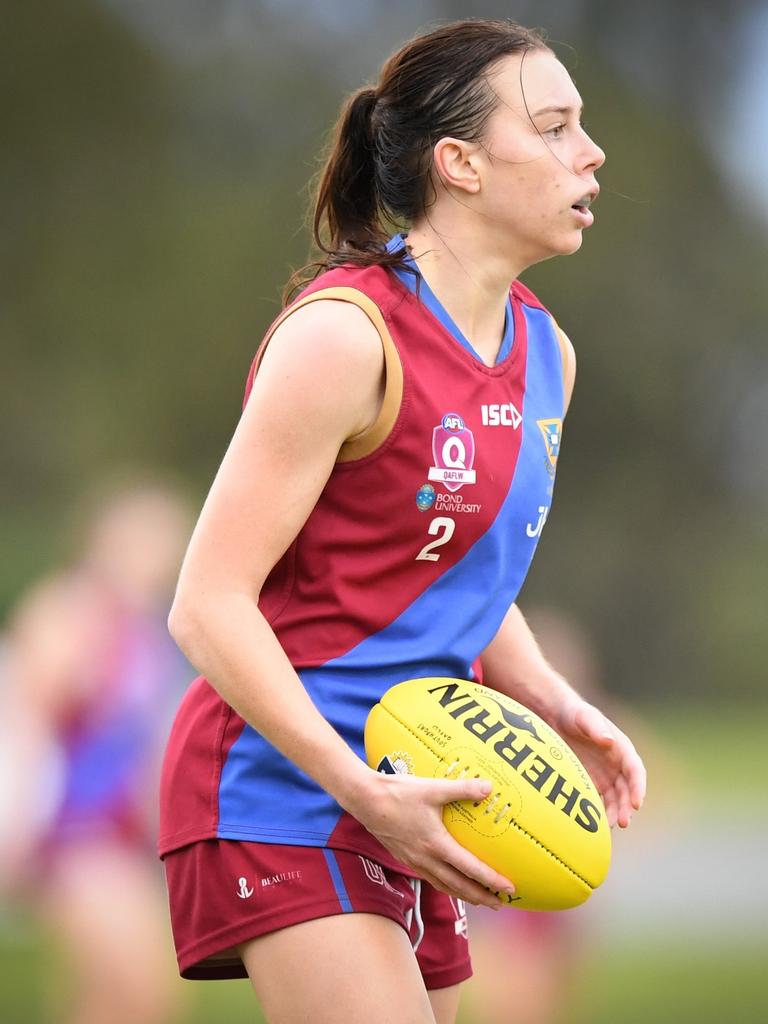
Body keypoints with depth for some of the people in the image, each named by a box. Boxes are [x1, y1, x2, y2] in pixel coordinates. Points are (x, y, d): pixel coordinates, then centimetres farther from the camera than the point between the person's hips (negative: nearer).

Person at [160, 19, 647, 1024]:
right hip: (281, 788, -8)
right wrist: (362, 790, -23)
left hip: (403, 806, 8)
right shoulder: (344, 334, -15)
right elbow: (209, 606, -17)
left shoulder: (545, 352, 10)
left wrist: (552, 703, 4)